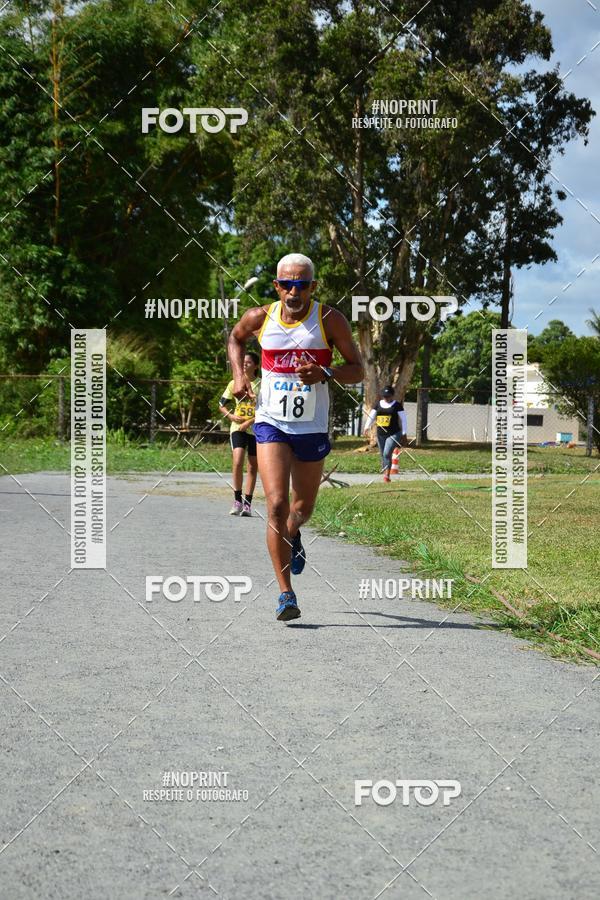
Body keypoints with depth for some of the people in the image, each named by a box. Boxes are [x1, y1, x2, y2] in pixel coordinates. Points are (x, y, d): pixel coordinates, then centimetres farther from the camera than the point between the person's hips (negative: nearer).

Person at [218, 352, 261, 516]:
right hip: (238, 428, 0)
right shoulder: (234, 384, 5)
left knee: (253, 467, 3)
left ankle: (247, 503, 11)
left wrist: (249, 422, -15)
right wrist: (231, 416, -6)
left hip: (256, 429, 0)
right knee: (238, 461, -17)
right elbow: (221, 405, 12)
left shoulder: (262, 385, -1)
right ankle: (237, 500, -7)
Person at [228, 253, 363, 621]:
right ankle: (287, 594, -12)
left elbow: (357, 370, -4)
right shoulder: (260, 318, -3)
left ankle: (292, 536, 55)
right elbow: (236, 337, 21)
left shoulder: (330, 320, -8)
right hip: (271, 424, -1)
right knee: (277, 505, -16)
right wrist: (239, 373, 4)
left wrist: (324, 374, -23)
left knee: (303, 508, 16)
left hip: (312, 428, 1)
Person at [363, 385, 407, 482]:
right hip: (381, 434, 5)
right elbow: (371, 416, 10)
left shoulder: (397, 405, -1)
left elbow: (403, 419, 1)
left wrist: (403, 433, -3)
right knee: (383, 455, 9)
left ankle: (387, 475, -23)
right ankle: (385, 475, 20)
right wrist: (367, 427, -3)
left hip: (394, 434, -5)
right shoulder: (378, 404, 11)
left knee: (387, 454, -20)